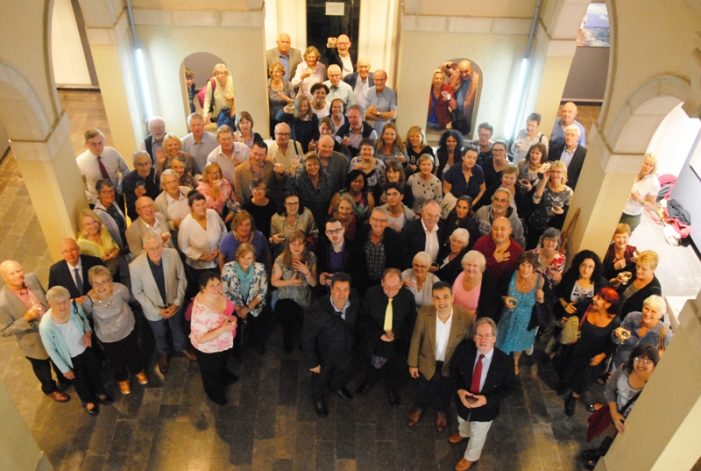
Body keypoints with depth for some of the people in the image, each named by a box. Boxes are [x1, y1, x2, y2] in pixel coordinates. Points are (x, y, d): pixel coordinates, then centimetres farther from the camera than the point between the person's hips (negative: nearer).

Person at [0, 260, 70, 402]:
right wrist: (26, 319, -33)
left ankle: (64, 380, 62)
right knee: (42, 368, 26)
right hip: (34, 342, -4)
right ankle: (50, 389, 57)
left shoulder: (32, 278, -19)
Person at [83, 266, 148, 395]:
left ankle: (138, 371, 62)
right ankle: (122, 379, 59)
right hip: (107, 336, -1)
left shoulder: (120, 289, -32)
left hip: (128, 329, 1)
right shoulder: (89, 300, -36)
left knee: (133, 352, 29)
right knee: (116, 360, 26)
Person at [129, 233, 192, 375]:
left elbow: (181, 278, -11)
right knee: (160, 335, 28)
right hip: (154, 309, -1)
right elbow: (137, 292, -15)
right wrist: (157, 310, -16)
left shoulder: (173, 254, -28)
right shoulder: (135, 266, -32)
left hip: (174, 304, 1)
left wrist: (177, 302, -14)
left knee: (178, 329, 30)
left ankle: (181, 347, 64)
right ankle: (163, 354, 61)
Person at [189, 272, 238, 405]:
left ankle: (223, 376, 70)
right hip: (209, 349, -6)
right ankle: (215, 393, 56)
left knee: (223, 362, 37)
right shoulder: (201, 311, -41)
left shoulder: (217, 294, -19)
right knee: (212, 372, 26)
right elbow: (200, 339, -34)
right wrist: (223, 329, -40)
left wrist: (231, 318, -17)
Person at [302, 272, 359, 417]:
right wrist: (312, 362, -15)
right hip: (324, 354, -4)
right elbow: (307, 339, -25)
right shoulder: (317, 312, -41)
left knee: (345, 372, 34)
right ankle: (318, 399, 62)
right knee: (320, 379, 27)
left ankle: (337, 386, 69)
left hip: (346, 350, 4)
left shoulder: (354, 301, -27)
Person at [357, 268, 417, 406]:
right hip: (374, 340, 0)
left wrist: (397, 334, -14)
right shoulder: (371, 294, -20)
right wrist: (379, 334, -19)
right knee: (372, 368, 25)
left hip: (397, 342, 0)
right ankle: (370, 381, 59)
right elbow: (363, 319, -8)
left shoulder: (408, 297, -19)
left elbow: (412, 321, -4)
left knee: (394, 374, 21)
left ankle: (392, 390, 53)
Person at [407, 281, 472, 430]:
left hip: (451, 365, 0)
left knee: (445, 392, 30)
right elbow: (416, 339, -12)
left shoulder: (465, 318, -30)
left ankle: (441, 411, 63)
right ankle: (419, 407, 63)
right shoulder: (424, 313, -27)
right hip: (428, 363, 0)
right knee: (423, 391, 29)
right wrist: (413, 363, -3)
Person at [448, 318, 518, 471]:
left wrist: (487, 399, -27)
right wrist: (459, 390, -25)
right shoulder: (464, 348, -27)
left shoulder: (505, 361, -32)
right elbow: (453, 369, -9)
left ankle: (470, 457, 59)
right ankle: (463, 434, 74)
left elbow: (509, 386, -15)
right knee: (463, 421, 37)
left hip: (485, 407, -2)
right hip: (463, 399, 2)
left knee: (477, 435, 27)